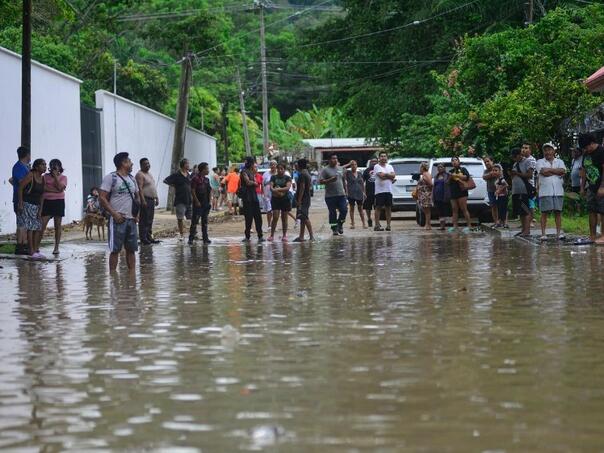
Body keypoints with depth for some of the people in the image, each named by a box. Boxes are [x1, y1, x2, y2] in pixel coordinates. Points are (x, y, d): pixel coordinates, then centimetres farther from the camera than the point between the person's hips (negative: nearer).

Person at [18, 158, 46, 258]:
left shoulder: (43, 178, 8)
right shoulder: (30, 175, -12)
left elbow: (42, 195, 10)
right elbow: (20, 187, -13)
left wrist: (40, 210, 6)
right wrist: (20, 203, -17)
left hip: (36, 205, 7)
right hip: (27, 204, -7)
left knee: (38, 227, 5)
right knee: (31, 227, -9)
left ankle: (36, 250, 12)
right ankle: (31, 251, -8)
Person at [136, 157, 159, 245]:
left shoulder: (149, 174, 19)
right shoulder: (140, 175, -11)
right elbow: (140, 188, -19)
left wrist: (156, 198, 20)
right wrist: (143, 200, -25)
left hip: (152, 199, 9)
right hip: (145, 200, -9)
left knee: (150, 220, 11)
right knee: (144, 220, -9)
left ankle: (149, 237, 16)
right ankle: (143, 238, -9)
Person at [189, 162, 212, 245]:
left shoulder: (206, 179, 13)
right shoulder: (195, 179, -8)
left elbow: (210, 190, 17)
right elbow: (192, 191, -12)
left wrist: (210, 201, 8)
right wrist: (197, 201, -15)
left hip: (206, 204, 7)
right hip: (198, 204, -7)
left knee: (205, 221, 10)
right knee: (195, 221, -7)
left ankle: (205, 238, 15)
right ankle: (191, 238, -6)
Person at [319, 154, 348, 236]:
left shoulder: (341, 169, 14)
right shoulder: (325, 170, -2)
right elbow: (321, 181, -9)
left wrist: (346, 191, 17)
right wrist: (330, 180, -21)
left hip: (341, 194, 4)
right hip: (330, 196, -4)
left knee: (344, 210, -5)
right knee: (332, 213, 1)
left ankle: (340, 224, 17)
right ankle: (334, 229, 11)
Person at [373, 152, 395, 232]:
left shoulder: (390, 167, 16)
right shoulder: (377, 166, -1)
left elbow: (393, 176, -1)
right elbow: (381, 175, -16)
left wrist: (385, 174, -9)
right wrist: (389, 176, -4)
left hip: (389, 190, 5)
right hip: (379, 190, -5)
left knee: (388, 208, 4)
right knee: (378, 207, -6)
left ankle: (388, 225, 7)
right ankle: (377, 225, -5)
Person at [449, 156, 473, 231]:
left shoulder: (462, 169, 6)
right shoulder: (451, 171, 19)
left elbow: (467, 177, -10)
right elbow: (447, 182, 15)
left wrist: (456, 175, -15)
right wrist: (450, 177, -6)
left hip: (461, 192, -6)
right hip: (453, 193, 6)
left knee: (464, 209, -10)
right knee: (454, 210, 4)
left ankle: (469, 225, -10)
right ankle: (455, 225, 4)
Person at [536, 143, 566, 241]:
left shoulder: (559, 161, 15)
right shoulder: (540, 162, 9)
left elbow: (563, 171, -5)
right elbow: (543, 172, -10)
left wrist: (549, 169, -7)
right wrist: (557, 172, -4)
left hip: (558, 191, 2)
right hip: (545, 191, -2)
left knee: (558, 212, 2)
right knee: (544, 212, -3)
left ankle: (559, 233, 5)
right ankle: (543, 233, -2)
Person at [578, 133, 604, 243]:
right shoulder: (586, 154, 14)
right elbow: (584, 170, 20)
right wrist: (583, 187, 18)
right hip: (591, 187, 8)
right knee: (592, 212, 7)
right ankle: (593, 236, 11)